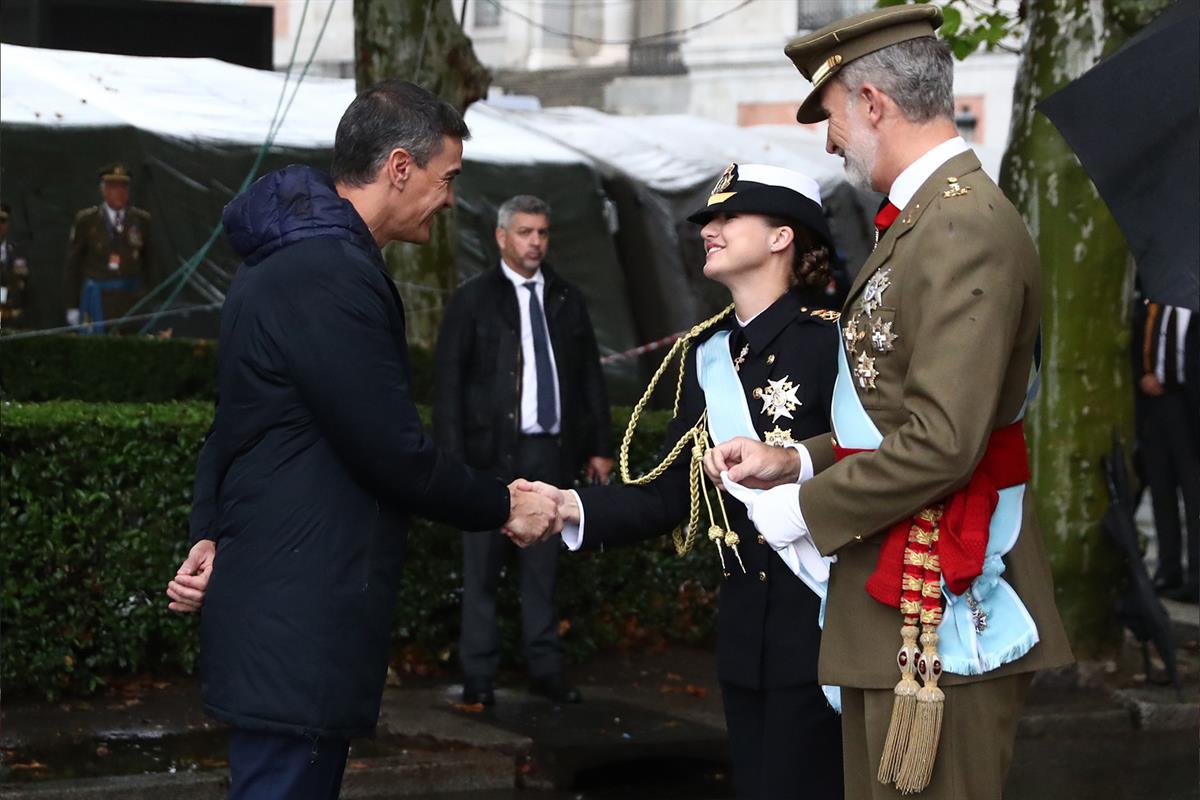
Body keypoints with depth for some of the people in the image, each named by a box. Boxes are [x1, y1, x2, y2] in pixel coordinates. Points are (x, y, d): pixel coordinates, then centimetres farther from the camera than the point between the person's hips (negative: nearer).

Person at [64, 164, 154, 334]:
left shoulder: (141, 220, 7)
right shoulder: (86, 220, 2)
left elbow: (148, 263, 11)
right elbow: (73, 264, 4)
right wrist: (72, 306, 2)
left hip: (131, 299, 2)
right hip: (97, 298, -2)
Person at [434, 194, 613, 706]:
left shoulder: (567, 301, 12)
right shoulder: (473, 301, 1)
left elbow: (590, 377, 15)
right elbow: (448, 382, -3)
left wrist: (600, 446, 10)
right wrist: (451, 457, -10)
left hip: (552, 451, 3)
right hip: (493, 452, -3)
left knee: (543, 565, 8)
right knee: (482, 567, 1)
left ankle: (545, 667, 13)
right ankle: (479, 674, 6)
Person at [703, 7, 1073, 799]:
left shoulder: (966, 230, -18)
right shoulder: (927, 221, 14)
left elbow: (943, 443, -25)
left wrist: (804, 511, -14)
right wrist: (796, 462, 9)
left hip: (940, 612, -10)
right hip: (890, 604, 10)